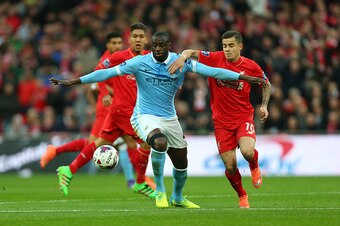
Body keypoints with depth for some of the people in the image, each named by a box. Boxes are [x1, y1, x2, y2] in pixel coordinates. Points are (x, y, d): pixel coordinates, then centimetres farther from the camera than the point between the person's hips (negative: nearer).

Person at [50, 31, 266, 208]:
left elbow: (210, 70, -10)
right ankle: (160, 190, -14)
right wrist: (74, 81, -16)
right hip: (145, 116, -4)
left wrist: (244, 77, -16)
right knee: (160, 143, -35)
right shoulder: (139, 63, -12)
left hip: (170, 118, 4)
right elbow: (108, 72, -12)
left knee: (181, 162, 10)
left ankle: (177, 197, 41)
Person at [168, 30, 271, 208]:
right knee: (230, 166, -2)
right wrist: (183, 57, -31)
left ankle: (254, 167, 11)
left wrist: (264, 105, 1)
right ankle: (242, 196, 26)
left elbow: (266, 84, 13)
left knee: (247, 152, -28)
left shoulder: (251, 66, -4)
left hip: (244, 117, -1)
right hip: (222, 121, 1)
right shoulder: (215, 59, -7)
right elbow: (192, 52, -9)